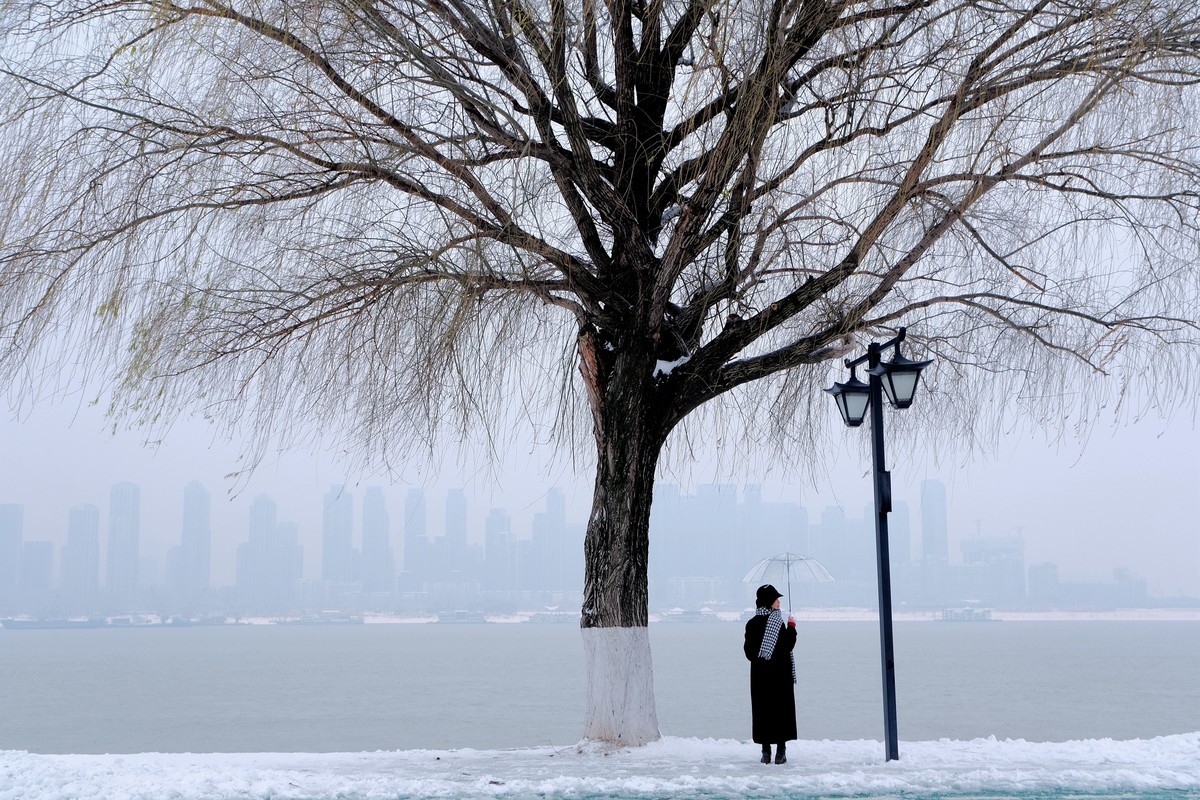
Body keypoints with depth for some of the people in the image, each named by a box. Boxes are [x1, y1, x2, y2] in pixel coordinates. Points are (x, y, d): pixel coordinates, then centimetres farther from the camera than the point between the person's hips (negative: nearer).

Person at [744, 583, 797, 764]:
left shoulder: (752, 624, 1)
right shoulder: (776, 622, -14)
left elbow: (749, 652, 3)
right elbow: (787, 647, -14)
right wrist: (792, 627, -2)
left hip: (759, 674, 4)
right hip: (780, 673, -4)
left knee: (762, 709, 9)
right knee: (782, 708, 5)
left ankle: (766, 750, 9)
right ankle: (780, 751, 5)